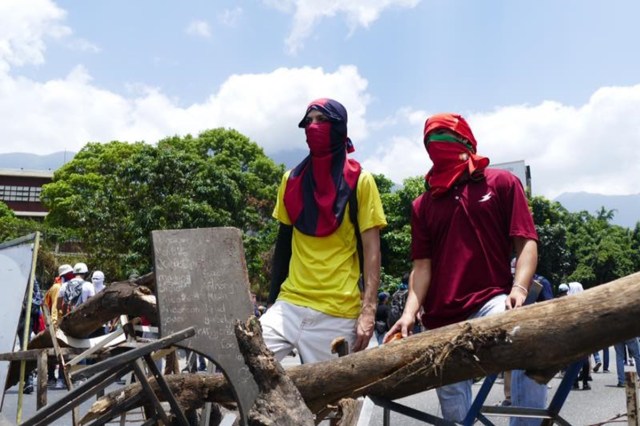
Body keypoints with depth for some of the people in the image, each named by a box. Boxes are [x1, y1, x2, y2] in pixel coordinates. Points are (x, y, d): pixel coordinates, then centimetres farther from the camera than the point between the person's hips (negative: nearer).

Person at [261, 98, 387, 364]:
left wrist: (368, 310, -13)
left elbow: (371, 249, -4)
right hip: (290, 304, 4)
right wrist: (272, 300, 13)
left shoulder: (360, 181, 0)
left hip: (338, 313, -3)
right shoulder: (292, 180, 13)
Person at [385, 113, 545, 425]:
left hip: (490, 300, -4)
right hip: (442, 317, 4)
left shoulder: (502, 183, 5)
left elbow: (526, 241, -2)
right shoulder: (422, 204, 14)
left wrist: (518, 289, -19)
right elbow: (422, 265, 8)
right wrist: (410, 312, -7)